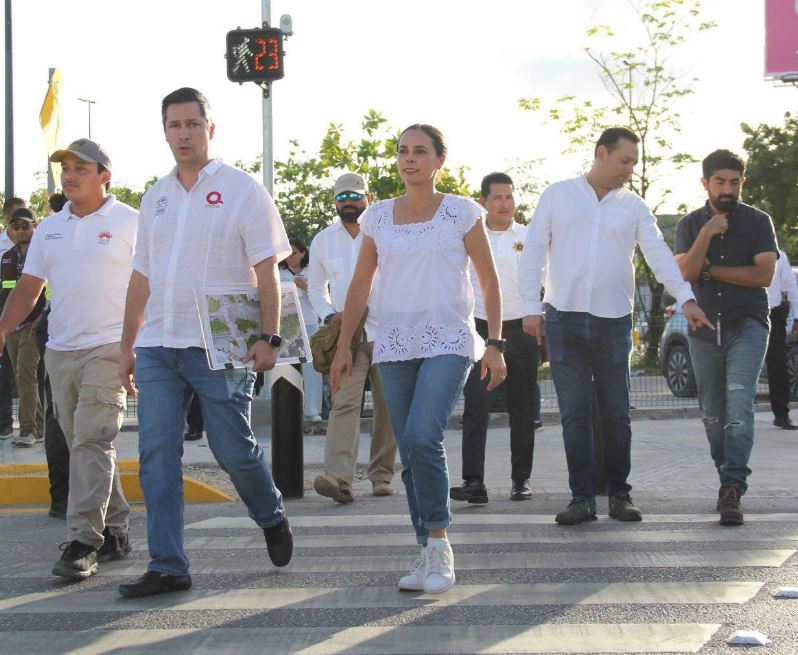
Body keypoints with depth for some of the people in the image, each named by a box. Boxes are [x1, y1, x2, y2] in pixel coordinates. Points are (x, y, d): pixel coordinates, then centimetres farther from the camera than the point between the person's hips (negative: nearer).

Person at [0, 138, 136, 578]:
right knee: (82, 447, 10)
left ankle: (83, 542, -14)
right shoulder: (50, 229, 15)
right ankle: (114, 531, 19)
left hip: (107, 349, -6)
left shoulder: (129, 223, -2)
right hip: (59, 351, 6)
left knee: (91, 444, -13)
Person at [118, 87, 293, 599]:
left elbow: (266, 269, -4)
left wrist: (269, 337, -14)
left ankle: (273, 518, 30)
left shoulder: (242, 190, 0)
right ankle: (167, 567, 3)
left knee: (234, 451, 1)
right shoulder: (156, 198, 16)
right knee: (157, 457, -1)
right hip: (157, 347, 5)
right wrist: (128, 346, 18)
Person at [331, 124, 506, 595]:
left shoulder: (461, 213, 2)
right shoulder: (378, 217, 10)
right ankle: (430, 555, 12)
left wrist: (495, 344, -5)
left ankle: (438, 542, -9)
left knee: (422, 438, -22)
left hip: (448, 343, -4)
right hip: (395, 346, 4)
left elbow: (490, 281, 3)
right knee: (411, 455, 3)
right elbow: (360, 286, 14)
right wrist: (344, 347, 10)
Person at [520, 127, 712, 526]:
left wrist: (686, 298, -13)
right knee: (574, 413, -1)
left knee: (616, 413, 4)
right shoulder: (558, 195, 6)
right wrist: (531, 306, -2)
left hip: (614, 321, 1)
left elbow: (659, 254, 1)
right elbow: (534, 250, 5)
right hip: (564, 318, -1)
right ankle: (582, 496, 4)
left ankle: (619, 493, 14)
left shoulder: (634, 207, 9)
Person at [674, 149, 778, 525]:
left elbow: (764, 274, -9)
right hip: (704, 329, 3)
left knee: (739, 405, -19)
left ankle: (732, 491, -25)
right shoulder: (690, 224, 8)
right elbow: (685, 274, -5)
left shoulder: (757, 222, 2)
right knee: (713, 416, 8)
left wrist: (710, 270, -7)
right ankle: (730, 484, 22)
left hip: (747, 327, -3)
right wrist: (707, 234, -15)